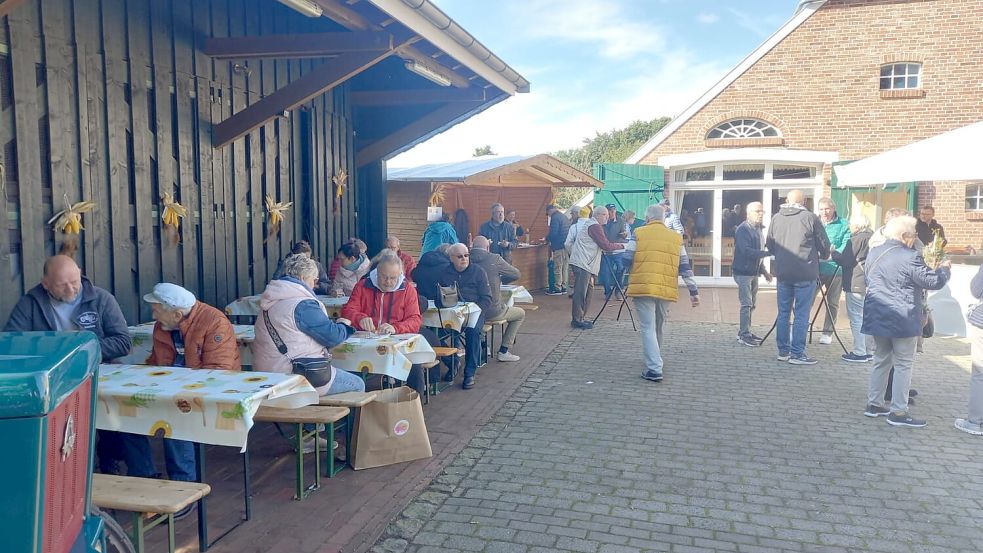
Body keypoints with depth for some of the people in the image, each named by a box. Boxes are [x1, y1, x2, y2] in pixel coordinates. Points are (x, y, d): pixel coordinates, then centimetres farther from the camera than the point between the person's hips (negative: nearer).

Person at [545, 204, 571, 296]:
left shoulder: (555, 218, -12)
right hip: (567, 246, 9)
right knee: (565, 267, 11)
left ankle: (557, 289, -3)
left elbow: (553, 233, -20)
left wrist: (547, 238, 1)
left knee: (558, 268, -5)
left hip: (559, 246, -9)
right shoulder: (565, 217, 16)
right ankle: (564, 287, 17)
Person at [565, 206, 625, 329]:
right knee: (581, 292, -8)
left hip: (585, 264, 11)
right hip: (583, 263, -11)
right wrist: (621, 246, -3)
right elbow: (606, 245, -14)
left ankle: (579, 318, 17)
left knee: (589, 289, 13)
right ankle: (577, 320, -6)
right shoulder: (594, 226, -13)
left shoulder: (589, 224, 20)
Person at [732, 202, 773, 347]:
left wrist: (763, 270, 17)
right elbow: (746, 251, -25)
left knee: (751, 304, 13)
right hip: (743, 272, -9)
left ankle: (744, 332, 22)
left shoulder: (758, 229, 14)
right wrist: (768, 253, -26)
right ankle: (744, 335, -4)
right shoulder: (742, 229, -15)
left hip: (754, 272, 9)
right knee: (746, 304, -9)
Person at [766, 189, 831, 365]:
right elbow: (824, 245, -1)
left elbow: (770, 246, 12)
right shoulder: (810, 218, -7)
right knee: (801, 314, 0)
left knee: (783, 313, 12)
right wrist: (823, 256, 21)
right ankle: (797, 354, 2)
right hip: (805, 273, -4)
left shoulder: (776, 218, 5)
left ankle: (783, 351, 18)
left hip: (782, 273, 4)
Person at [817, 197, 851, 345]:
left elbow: (847, 244, -10)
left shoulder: (843, 224, 1)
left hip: (835, 269, -1)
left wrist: (834, 253, -27)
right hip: (815, 268, 1)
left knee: (832, 303, 7)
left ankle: (827, 333, 17)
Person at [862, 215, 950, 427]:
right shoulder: (910, 257, -17)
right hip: (901, 320, -7)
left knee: (881, 360, 18)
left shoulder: (873, 253, 6)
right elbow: (933, 282, -11)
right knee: (903, 364, 2)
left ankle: (874, 404, 22)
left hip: (877, 318, 7)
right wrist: (944, 268, 8)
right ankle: (898, 412, 4)